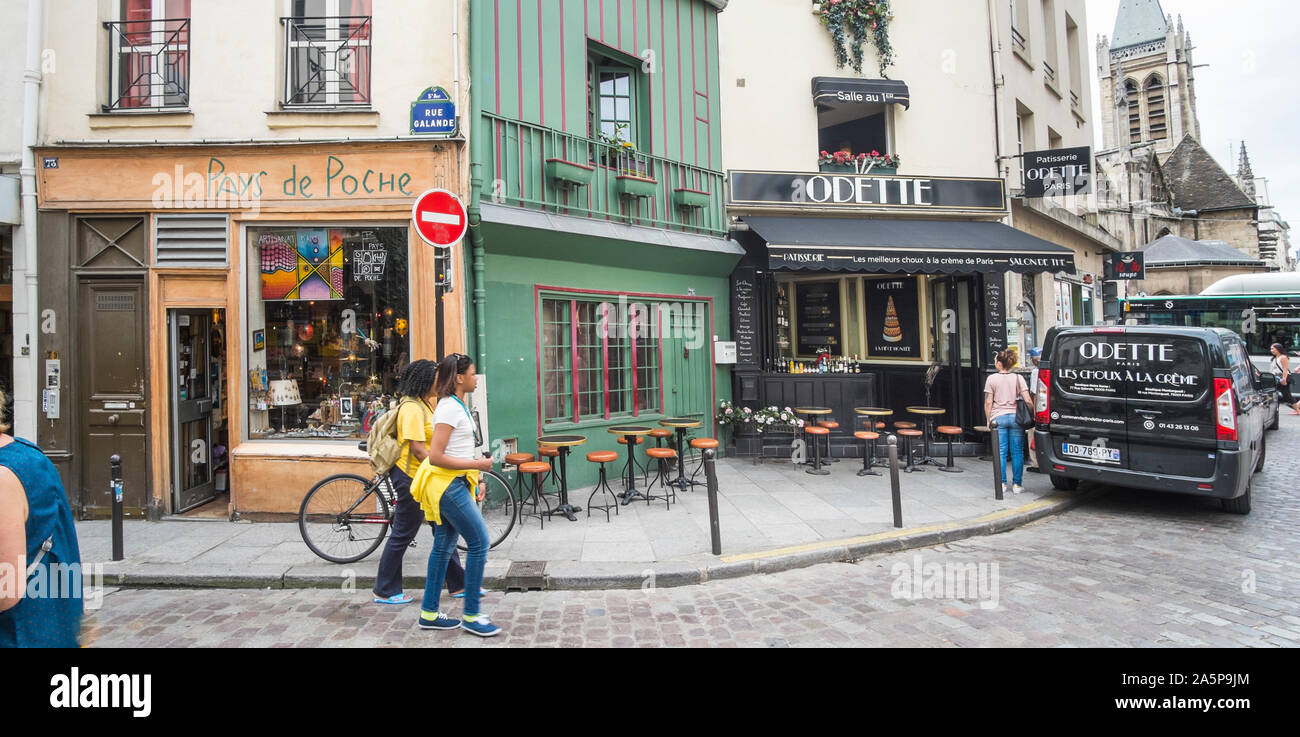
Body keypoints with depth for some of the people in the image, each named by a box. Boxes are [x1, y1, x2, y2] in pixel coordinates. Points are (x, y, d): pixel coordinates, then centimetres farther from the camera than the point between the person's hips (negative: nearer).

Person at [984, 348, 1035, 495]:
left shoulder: (991, 379, -1)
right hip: (1015, 417, 1)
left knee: (1000, 452, 3)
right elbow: (1028, 401, -5)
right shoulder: (1018, 378, 2)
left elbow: (988, 402, -2)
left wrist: (988, 420, 5)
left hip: (998, 418, -1)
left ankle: (1002, 483, 6)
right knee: (1017, 452, 6)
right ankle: (1017, 484, 8)